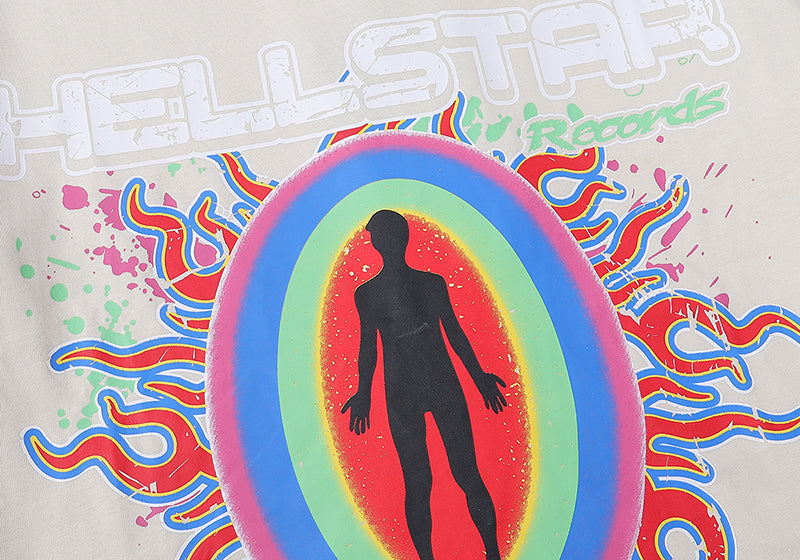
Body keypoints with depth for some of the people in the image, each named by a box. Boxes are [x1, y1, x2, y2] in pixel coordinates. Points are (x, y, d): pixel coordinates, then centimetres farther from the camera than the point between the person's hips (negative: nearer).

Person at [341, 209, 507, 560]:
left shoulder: (432, 282, 9)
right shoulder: (366, 294, 4)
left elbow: (454, 333, 14)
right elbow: (368, 347, 8)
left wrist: (479, 377, 14)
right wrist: (364, 393, 1)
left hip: (445, 386, 1)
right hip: (401, 395, -1)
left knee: (467, 476, 2)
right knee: (417, 484, 3)